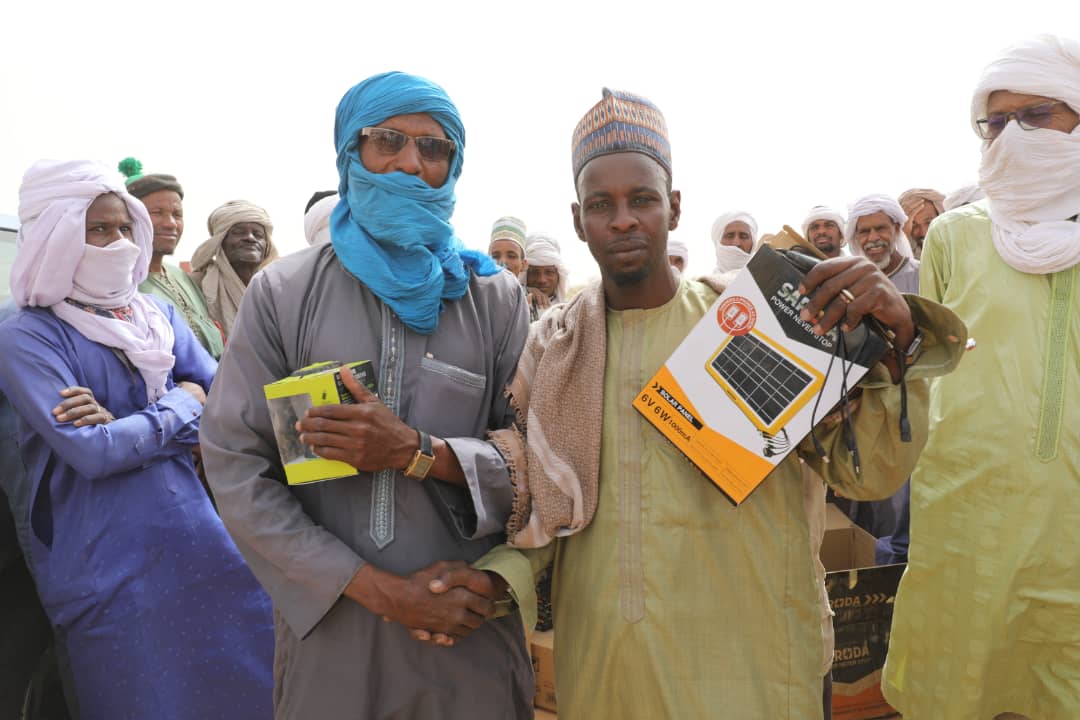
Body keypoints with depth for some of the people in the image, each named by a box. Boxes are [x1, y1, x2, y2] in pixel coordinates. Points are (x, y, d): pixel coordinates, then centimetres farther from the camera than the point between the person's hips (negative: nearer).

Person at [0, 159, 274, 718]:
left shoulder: (160, 315, 10)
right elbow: (91, 452, -19)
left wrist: (129, 423, -14)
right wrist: (180, 408, -6)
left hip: (201, 538, 5)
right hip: (113, 562, -5)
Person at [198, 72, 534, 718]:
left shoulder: (497, 297, 0)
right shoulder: (283, 293, -2)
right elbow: (235, 469, -7)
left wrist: (419, 452, -20)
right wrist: (381, 590, -12)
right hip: (329, 627, 0)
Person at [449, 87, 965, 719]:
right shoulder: (550, 347, 0)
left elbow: (870, 473, -8)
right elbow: (530, 502, 7)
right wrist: (492, 580, -12)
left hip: (747, 666, -1)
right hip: (597, 668, 2)